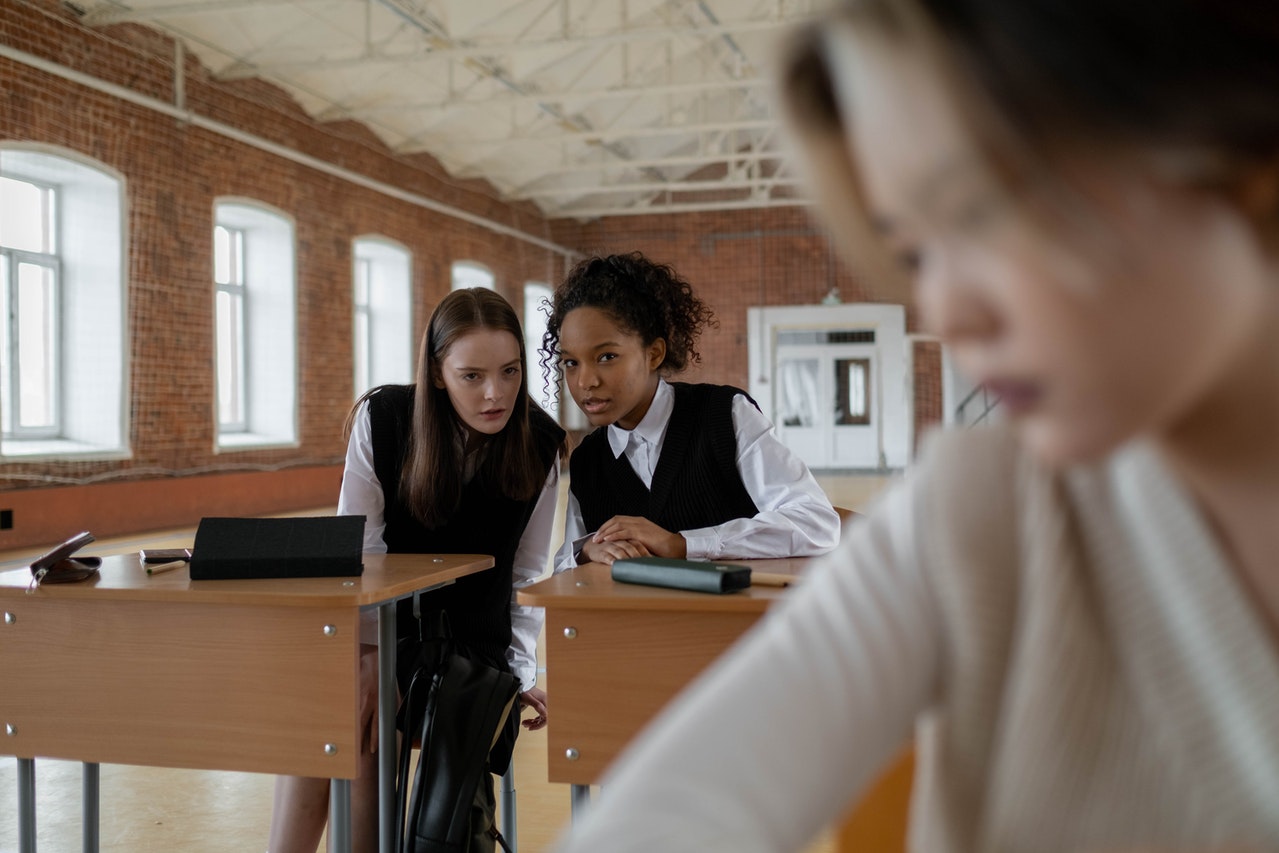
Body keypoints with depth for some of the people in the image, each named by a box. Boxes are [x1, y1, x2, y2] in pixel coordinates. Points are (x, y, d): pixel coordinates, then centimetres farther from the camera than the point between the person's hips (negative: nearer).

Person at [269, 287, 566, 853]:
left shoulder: (541, 447, -7)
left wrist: (523, 671, -6)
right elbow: (356, 548, -10)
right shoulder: (382, 418, -11)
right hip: (382, 620, 1)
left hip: (473, 638, 0)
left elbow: (526, 572, 1)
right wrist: (372, 654, -17)